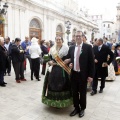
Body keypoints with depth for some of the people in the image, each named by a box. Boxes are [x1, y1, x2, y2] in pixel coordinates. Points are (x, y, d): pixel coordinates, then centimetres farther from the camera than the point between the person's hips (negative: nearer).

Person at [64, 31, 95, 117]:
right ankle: (76, 108, 33)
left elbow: (91, 62, -9)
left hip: (83, 75, -4)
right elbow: (69, 58, 19)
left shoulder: (88, 47, -7)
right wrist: (70, 63, -5)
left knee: (82, 93, 12)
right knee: (75, 92, 14)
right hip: (74, 74, 4)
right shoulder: (71, 48, 7)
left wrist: (91, 75, -12)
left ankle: (82, 109, 32)